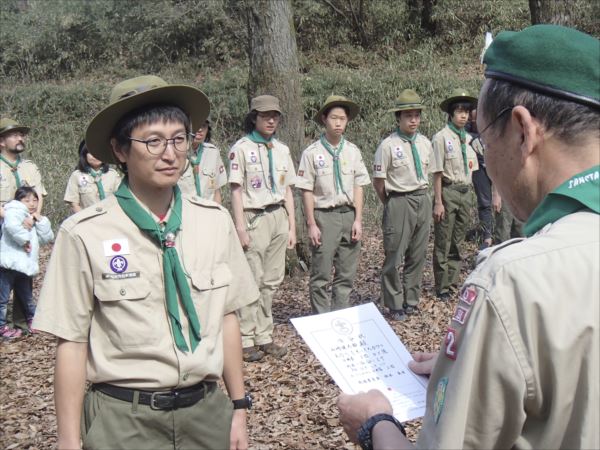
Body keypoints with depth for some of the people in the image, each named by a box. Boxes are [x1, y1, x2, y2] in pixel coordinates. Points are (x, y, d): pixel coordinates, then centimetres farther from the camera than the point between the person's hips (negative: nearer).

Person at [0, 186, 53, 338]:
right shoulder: (14, 211, -7)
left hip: (25, 265, 8)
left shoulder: (34, 219, 22)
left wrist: (41, 221, 2)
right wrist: (24, 240, -20)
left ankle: (32, 319, 38)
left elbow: (47, 238, 12)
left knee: (27, 297, 23)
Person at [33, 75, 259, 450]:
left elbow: (227, 318, 4)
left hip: (208, 410, 3)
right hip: (124, 420, -3)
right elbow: (72, 342, -9)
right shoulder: (85, 234, -13)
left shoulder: (216, 221, -1)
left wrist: (239, 407, 7)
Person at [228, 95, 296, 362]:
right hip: (254, 219, -6)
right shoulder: (241, 148, -4)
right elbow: (236, 190, -7)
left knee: (272, 280, 7)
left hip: (279, 218, 6)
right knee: (252, 280, -5)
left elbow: (287, 190, 16)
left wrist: (291, 226, 11)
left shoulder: (282, 150, 14)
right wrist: (240, 227, -14)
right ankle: (246, 341, 1)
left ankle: (264, 336, 15)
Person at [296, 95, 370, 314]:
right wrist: (311, 224, -8)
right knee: (321, 275, -1)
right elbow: (307, 191, -4)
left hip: (349, 215, 4)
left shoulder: (353, 151, 8)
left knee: (347, 274, 8)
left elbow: (358, 187, 8)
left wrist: (358, 220, 0)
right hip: (324, 216, -4)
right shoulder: (312, 153, -3)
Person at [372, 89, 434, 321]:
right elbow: (378, 182, -5)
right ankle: (395, 305, 9)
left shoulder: (425, 143, 8)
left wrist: (423, 196, 15)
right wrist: (391, 205, 4)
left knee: (418, 255, 10)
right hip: (399, 203, -5)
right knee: (395, 257, -3)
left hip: (423, 201, 6)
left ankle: (411, 301, 23)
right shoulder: (388, 145, -9)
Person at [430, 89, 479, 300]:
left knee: (458, 241, 12)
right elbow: (437, 172, -12)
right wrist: (438, 202, -15)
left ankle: (453, 282, 22)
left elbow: (471, 169, 15)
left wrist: (468, 196, 9)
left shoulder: (469, 138, 10)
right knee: (443, 242, 1)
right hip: (448, 192, -6)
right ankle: (442, 287, 10)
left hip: (465, 193, 6)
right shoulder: (441, 137, -9)